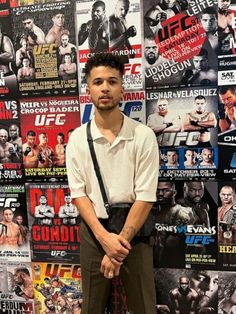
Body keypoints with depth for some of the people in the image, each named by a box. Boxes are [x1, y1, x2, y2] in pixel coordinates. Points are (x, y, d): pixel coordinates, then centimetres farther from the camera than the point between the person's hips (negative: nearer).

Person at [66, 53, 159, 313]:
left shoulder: (143, 136, -10)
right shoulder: (77, 138, -3)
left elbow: (145, 197, -12)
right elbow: (78, 193, -4)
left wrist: (122, 240, -17)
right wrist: (104, 237, -16)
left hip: (134, 231, -2)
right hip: (93, 231, 2)